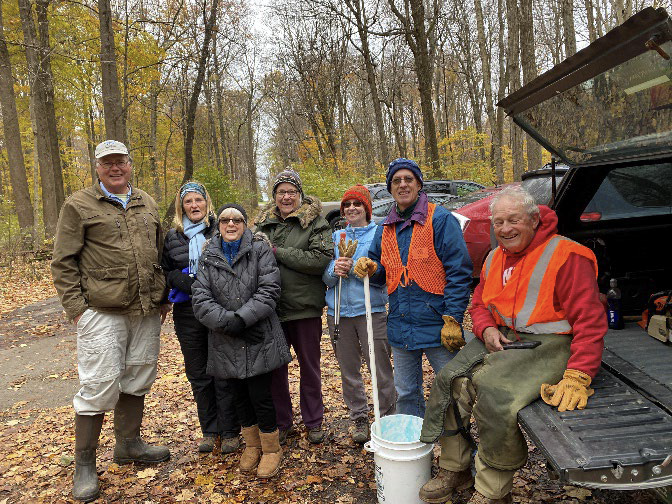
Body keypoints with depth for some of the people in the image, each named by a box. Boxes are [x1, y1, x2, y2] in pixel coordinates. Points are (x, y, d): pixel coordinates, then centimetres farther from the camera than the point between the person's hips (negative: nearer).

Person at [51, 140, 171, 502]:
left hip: (146, 310, 5)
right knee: (99, 384, -3)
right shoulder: (79, 205, -1)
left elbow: (160, 253, 19)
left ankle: (129, 444, 33)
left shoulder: (147, 204, 14)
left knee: (138, 377, 14)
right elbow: (63, 262, -3)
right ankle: (84, 464, 15)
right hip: (102, 312, -5)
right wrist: (75, 305, -10)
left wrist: (163, 296, 14)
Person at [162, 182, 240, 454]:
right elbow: (166, 271, 8)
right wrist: (189, 283, -11)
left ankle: (230, 431, 16)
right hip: (187, 312, 3)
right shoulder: (172, 237, 9)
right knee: (198, 373, 11)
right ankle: (209, 430, 26)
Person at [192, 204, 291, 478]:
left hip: (259, 339, -3)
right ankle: (252, 445, 35)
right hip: (226, 342, 3)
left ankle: (271, 448, 21)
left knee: (260, 395, -1)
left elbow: (269, 290, -11)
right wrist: (229, 323, -16)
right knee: (240, 396, 15)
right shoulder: (209, 256, 6)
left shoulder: (260, 249, -2)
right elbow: (201, 298, -4)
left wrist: (242, 318, -20)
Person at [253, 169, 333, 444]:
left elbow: (321, 259, -18)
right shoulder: (263, 223, 8)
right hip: (272, 306, 3)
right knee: (275, 366, 12)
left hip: (305, 306, -3)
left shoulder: (315, 222, -4)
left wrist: (278, 252, -17)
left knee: (309, 365, 11)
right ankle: (281, 421, 29)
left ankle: (314, 421, 29)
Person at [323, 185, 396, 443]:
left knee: (381, 371, -2)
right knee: (349, 372, 11)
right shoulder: (336, 236, 15)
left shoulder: (380, 233, 2)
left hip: (371, 309, -4)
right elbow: (325, 276, 10)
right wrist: (335, 269, -12)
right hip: (339, 312, 4)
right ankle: (359, 420, 26)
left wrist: (354, 268, -20)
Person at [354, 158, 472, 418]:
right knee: (406, 395, 17)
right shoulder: (385, 228, 12)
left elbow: (458, 271, -11)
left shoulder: (440, 219, -7)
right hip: (400, 326, 6)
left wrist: (452, 319, -17)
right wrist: (370, 268, -3)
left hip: (436, 324, -6)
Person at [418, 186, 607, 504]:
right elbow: (479, 304, 21)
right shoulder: (495, 259, 12)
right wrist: (488, 330, -2)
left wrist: (577, 377, -25)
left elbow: (590, 322, -15)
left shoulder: (566, 256, -11)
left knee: (496, 394, -29)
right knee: (451, 381, -13)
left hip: (549, 344, -7)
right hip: (500, 338, 7)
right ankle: (454, 471, 6)